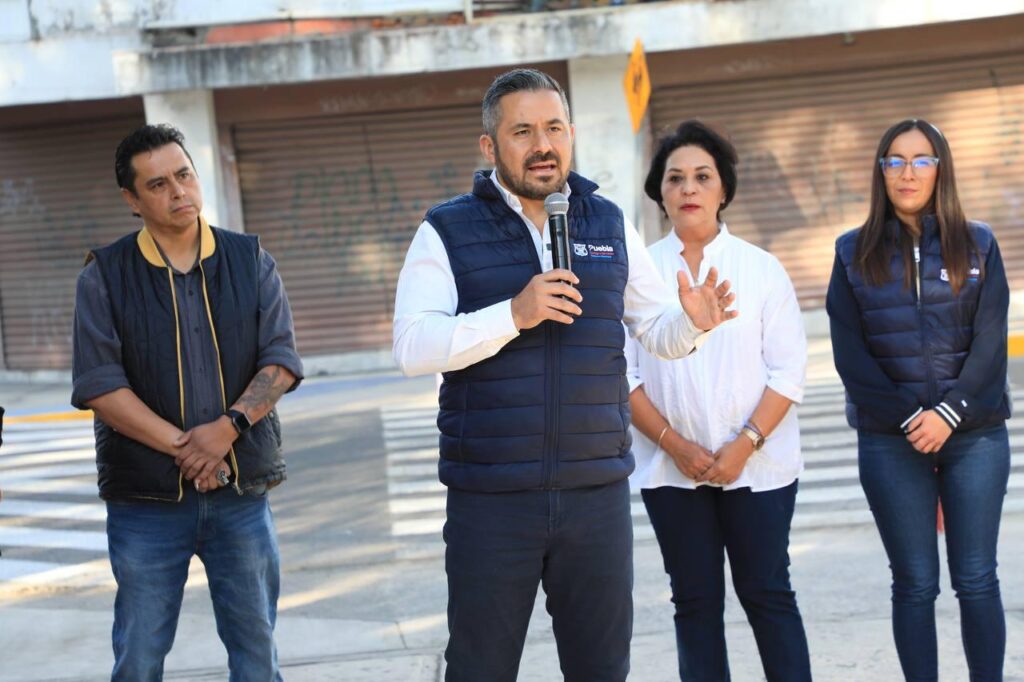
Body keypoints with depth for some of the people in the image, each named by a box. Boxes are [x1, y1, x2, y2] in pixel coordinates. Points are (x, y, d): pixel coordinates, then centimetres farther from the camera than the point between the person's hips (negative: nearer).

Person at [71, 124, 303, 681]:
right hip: (146, 499, -2)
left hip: (242, 493, 2)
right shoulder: (104, 276, -1)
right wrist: (183, 448, -16)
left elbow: (280, 362, -2)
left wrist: (227, 427, -19)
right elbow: (99, 385, -9)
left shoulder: (250, 261, 5)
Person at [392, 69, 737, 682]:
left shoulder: (610, 225, 10)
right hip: (491, 500, -3)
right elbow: (412, 347, -12)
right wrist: (514, 314, -22)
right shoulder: (447, 232, 0)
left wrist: (692, 322, -10)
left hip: (598, 493, 3)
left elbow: (657, 330, 13)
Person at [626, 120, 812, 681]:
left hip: (758, 467, -1)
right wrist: (676, 445, -10)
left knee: (766, 593, 3)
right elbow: (623, 375, -1)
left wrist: (744, 445, -13)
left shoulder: (762, 269, 1)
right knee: (695, 602, 6)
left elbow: (788, 370, -2)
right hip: (671, 471, 1)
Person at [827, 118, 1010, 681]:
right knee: (915, 584, 4)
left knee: (976, 581, 3)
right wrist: (909, 417, -10)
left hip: (974, 434, 0)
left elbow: (989, 342, -2)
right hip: (890, 442, 0)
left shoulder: (977, 244, 5)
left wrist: (948, 413, -14)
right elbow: (849, 353, -1)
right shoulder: (854, 253, 5)